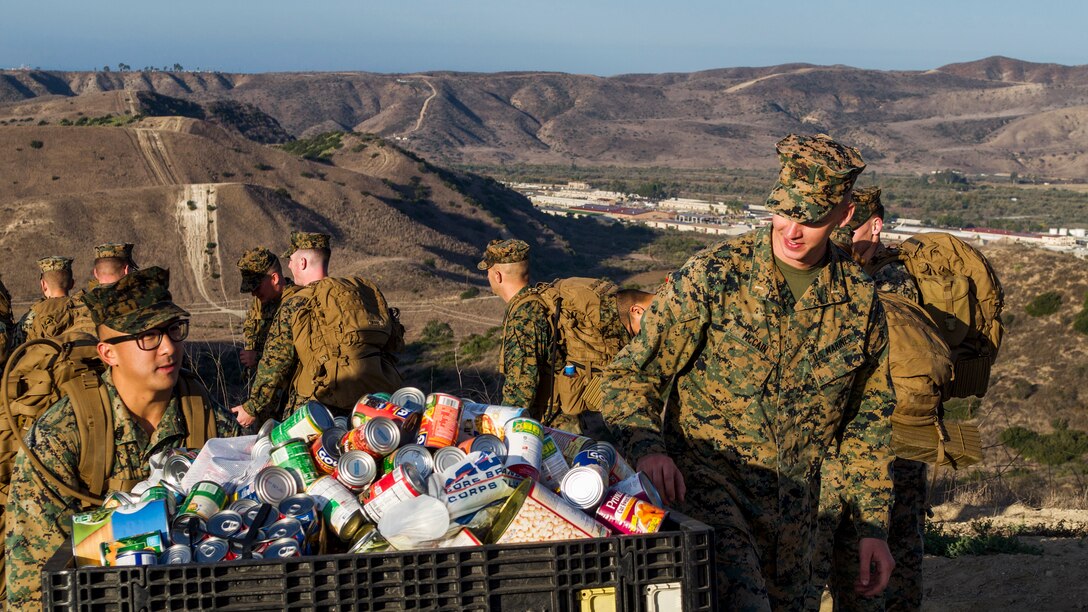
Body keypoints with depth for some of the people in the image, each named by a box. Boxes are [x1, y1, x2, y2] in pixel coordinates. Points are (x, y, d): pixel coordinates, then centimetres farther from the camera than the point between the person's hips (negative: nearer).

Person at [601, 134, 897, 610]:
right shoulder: (711, 277, -9)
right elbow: (630, 376, -6)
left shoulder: (859, 302, 3)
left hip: (793, 510, 5)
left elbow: (868, 421, 15)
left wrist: (873, 527, 12)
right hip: (703, 482, -5)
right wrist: (646, 447, -26)